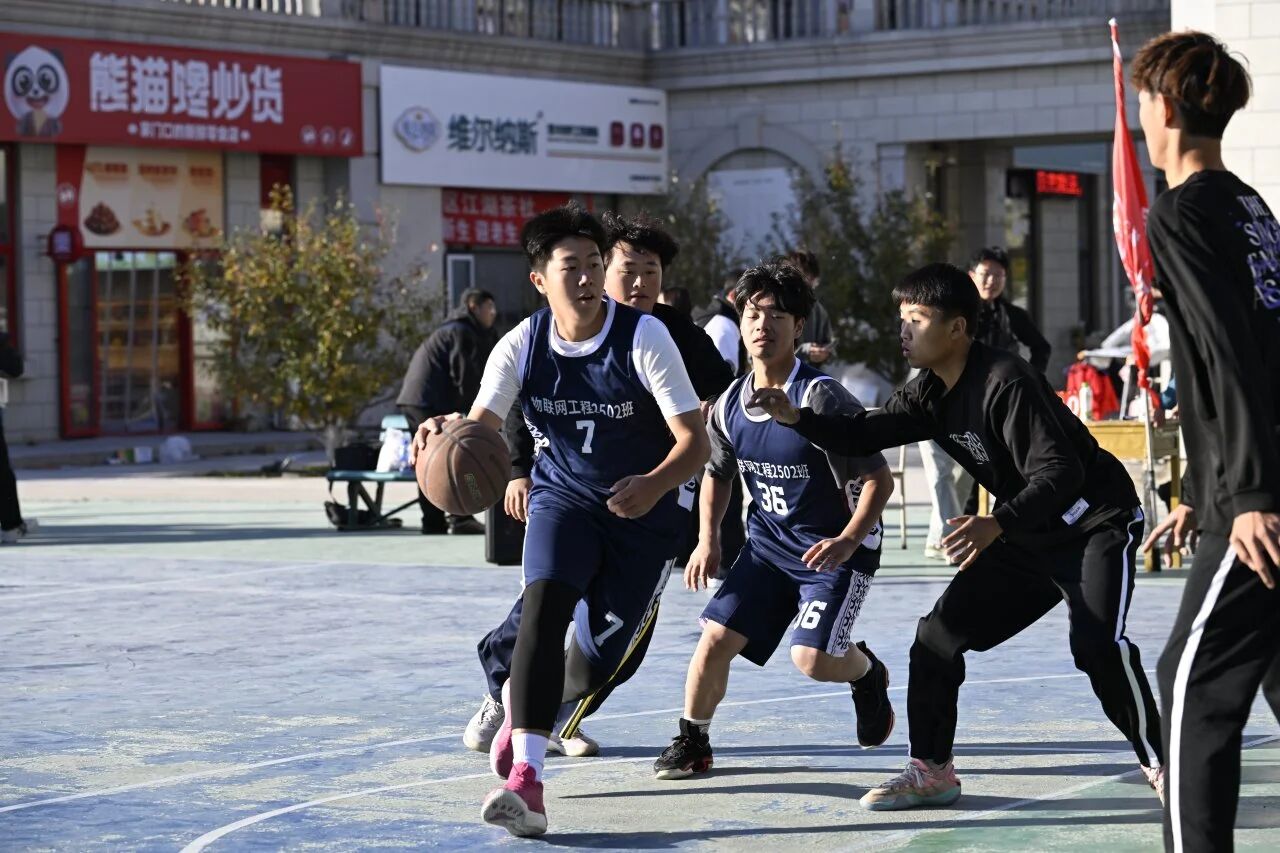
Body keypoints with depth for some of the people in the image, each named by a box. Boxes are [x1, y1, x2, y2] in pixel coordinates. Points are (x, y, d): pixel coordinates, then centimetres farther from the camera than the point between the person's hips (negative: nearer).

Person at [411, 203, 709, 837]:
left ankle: (522, 705, 37)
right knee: (544, 602, -28)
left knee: (597, 659, 1)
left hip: (647, 508, -1)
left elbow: (695, 440, -21)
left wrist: (654, 485, -42)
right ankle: (525, 778, -30)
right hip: (564, 498, 1)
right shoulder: (522, 345, -11)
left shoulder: (644, 338, -19)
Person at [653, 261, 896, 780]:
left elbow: (879, 479, -20)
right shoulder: (730, 405, -2)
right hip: (769, 542, 5)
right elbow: (717, 474, 17)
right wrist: (708, 539, 5)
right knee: (716, 638, -7)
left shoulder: (821, 398, -22)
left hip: (836, 547, -5)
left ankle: (867, 673, 18)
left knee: (813, 657, -18)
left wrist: (848, 542, -31)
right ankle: (692, 742, 12)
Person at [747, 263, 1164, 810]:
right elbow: (863, 436, -1)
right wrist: (796, 417, -16)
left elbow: (1059, 472, -32)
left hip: (1096, 523, -9)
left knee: (1097, 643, -26)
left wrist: (998, 524, -45)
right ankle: (931, 770, 13)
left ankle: (1162, 766, -10)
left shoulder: (1005, 384, -27)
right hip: (1027, 535, 9)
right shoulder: (933, 393, 1)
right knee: (939, 635, 3)